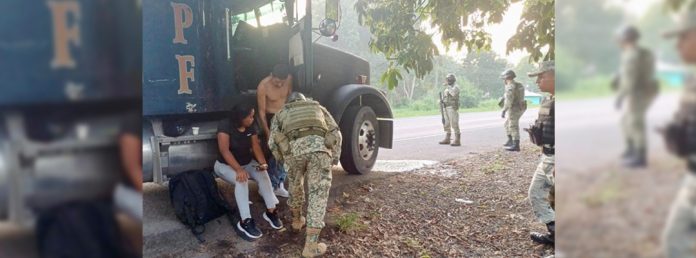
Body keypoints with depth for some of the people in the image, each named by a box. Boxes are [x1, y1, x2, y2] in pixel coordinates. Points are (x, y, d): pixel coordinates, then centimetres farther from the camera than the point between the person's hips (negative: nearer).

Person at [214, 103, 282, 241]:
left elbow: (256, 147, -10)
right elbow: (224, 150, -30)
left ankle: (271, 211, -16)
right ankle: (245, 221, -36)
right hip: (225, 165, -5)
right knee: (241, 180, -35)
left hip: (247, 163, 6)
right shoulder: (225, 126, -23)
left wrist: (263, 163, -31)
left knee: (263, 174, -23)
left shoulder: (251, 128, -4)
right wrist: (238, 169, -41)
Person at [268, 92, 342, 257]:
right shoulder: (318, 107, 36)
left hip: (294, 148, 1)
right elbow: (336, 133, 23)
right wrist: (334, 158, 26)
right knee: (318, 192, 5)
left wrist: (283, 159, 37)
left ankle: (297, 220, 49)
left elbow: (273, 142, 21)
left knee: (296, 183, 29)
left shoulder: (281, 113, 34)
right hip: (319, 146, -1)